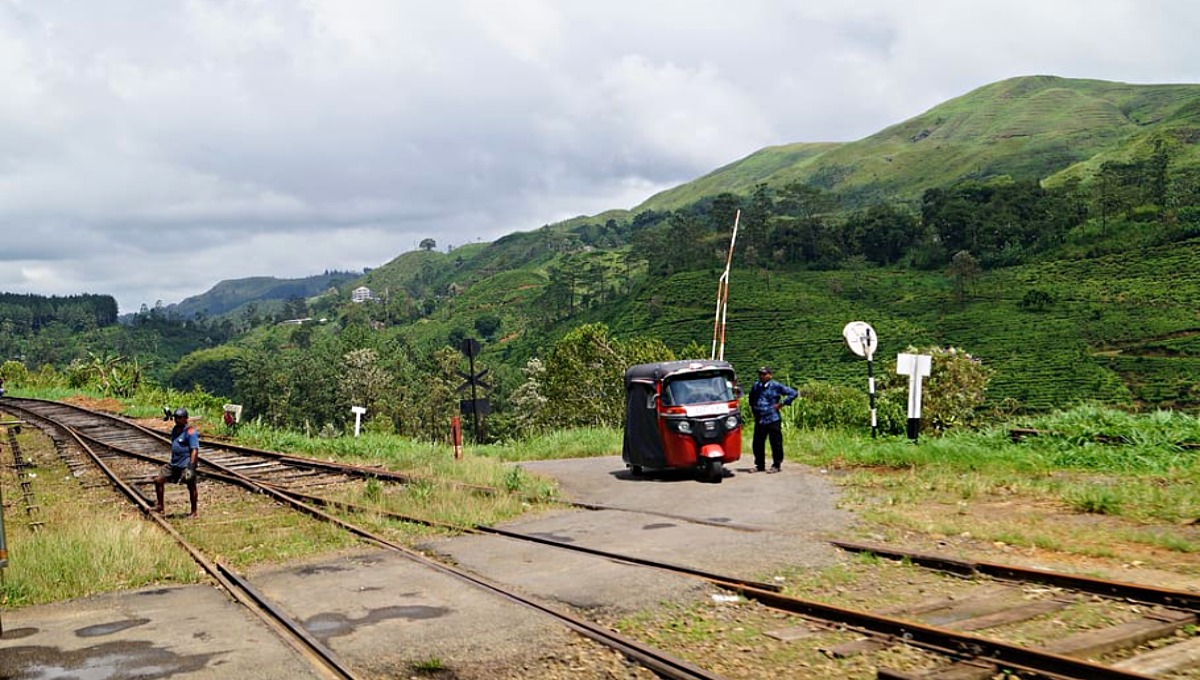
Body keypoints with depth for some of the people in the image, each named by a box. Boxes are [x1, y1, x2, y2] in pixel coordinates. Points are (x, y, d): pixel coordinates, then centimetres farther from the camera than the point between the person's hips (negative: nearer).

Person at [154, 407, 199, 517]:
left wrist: (191, 466, -25)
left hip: (186, 465, -8)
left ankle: (194, 511, 13)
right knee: (158, 480, 4)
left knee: (191, 487, 2)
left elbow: (195, 450, -19)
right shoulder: (175, 430, 13)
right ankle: (160, 506, 16)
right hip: (174, 464, 8)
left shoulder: (190, 432, -14)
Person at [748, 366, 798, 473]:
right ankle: (760, 465, 20)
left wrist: (782, 403, -7)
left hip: (773, 420, -5)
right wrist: (753, 409, 19)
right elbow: (751, 399, 32)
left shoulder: (776, 386, -5)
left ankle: (776, 465, 10)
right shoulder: (755, 386, 10)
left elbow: (793, 393, -6)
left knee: (776, 443, 0)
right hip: (759, 420, 5)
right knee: (757, 444, 7)